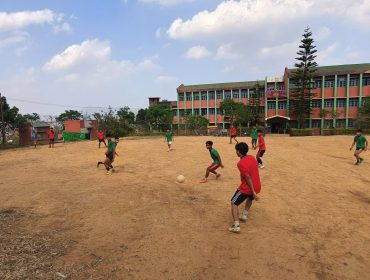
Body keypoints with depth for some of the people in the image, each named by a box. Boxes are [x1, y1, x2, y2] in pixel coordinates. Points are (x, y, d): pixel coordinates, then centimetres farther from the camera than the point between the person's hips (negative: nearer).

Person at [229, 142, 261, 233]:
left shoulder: (241, 163, -21)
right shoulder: (252, 158, 3)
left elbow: (248, 178, -22)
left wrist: (253, 192, -18)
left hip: (246, 188, -8)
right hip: (257, 186, 8)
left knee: (234, 203, 3)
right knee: (250, 198, 37)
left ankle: (236, 226, -5)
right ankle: (244, 215, 40)